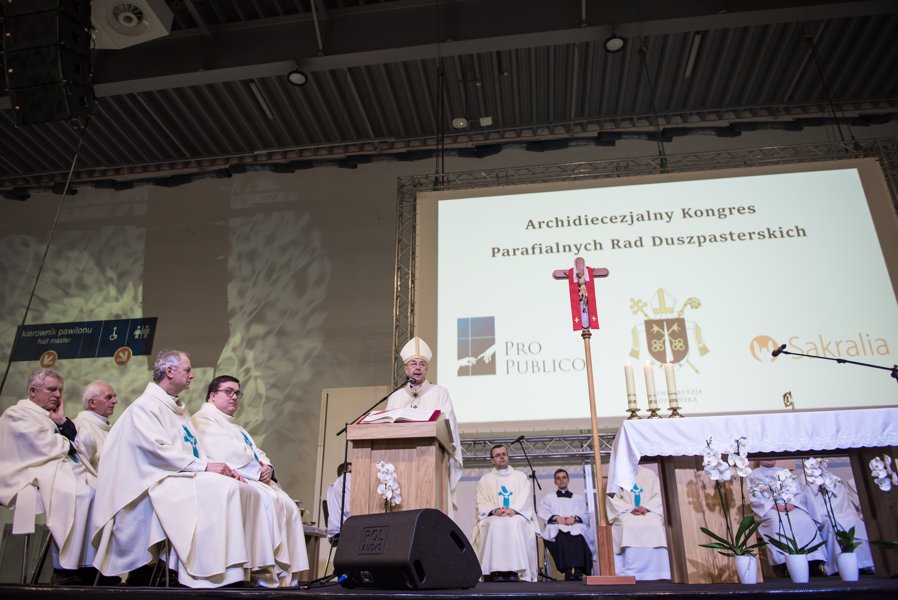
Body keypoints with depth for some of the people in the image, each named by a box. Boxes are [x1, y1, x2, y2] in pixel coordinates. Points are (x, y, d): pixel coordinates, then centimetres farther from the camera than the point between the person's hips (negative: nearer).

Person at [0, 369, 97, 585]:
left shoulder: (54, 417, 26)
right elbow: (43, 447, -10)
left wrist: (63, 422, 6)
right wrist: (67, 444, 8)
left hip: (69, 470, 7)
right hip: (41, 475, -7)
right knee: (80, 495, -34)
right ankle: (68, 572, -29)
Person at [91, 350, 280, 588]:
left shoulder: (180, 410, 23)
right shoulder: (145, 406, -3)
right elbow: (158, 451, -17)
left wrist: (224, 468, 0)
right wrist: (205, 466, -20)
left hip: (192, 477, 8)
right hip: (166, 481, -8)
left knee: (248, 492, -12)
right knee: (224, 489, -31)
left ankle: (256, 568, -16)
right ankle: (217, 575, -30)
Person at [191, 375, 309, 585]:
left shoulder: (236, 427, 31)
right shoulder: (204, 419, 2)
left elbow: (258, 454, 21)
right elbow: (225, 453, -14)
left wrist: (267, 467, -2)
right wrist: (257, 469, -12)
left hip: (255, 480, 9)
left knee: (290, 507, -11)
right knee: (270, 501, -30)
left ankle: (289, 575, -14)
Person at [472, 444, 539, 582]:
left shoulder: (520, 476, 18)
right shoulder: (485, 479, 19)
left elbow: (525, 498, 3)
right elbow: (482, 502, 6)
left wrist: (513, 510, -18)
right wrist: (495, 510, -16)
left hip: (517, 517, 0)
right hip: (493, 518, 0)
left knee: (515, 523, -37)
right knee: (496, 524, -36)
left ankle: (514, 570, -37)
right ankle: (495, 571, -38)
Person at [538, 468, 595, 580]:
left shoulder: (579, 497, 32)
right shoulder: (548, 498, 31)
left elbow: (585, 514, 14)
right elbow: (543, 513, 12)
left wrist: (575, 518, -8)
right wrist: (556, 518, -7)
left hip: (576, 525, 0)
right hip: (556, 527, 0)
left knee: (578, 535, -37)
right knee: (561, 535, -37)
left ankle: (579, 570, -44)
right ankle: (567, 570, -42)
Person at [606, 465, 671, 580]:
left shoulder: (649, 474, 15)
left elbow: (658, 496, 7)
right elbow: (612, 499, 2)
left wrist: (646, 507, -12)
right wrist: (630, 509, -14)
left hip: (649, 512, 1)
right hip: (626, 513, -1)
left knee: (655, 525, -32)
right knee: (626, 526, -34)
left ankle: (655, 571, -28)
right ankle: (629, 573, -35)